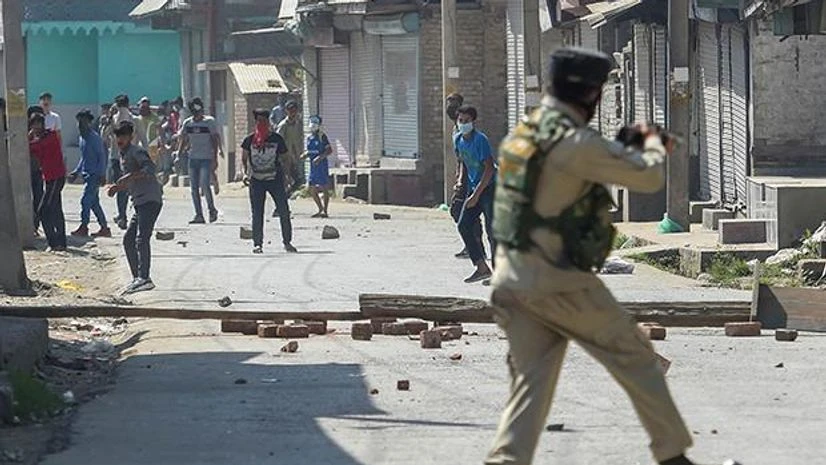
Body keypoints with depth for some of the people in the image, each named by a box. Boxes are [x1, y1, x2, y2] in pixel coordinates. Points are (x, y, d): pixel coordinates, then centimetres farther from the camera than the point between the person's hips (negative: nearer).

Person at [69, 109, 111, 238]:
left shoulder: (94, 138, -12)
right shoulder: (81, 138, 14)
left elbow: (102, 156, -13)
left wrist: (101, 175, -18)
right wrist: (76, 172, 21)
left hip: (95, 175, -9)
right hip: (87, 174, 9)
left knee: (86, 200, -10)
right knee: (94, 203, 9)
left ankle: (83, 227, -4)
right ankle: (104, 228, 14)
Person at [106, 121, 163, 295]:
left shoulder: (136, 152, -7)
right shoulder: (123, 156, 22)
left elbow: (150, 168, -24)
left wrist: (130, 176, -29)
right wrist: (116, 188, 16)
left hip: (150, 200, -11)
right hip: (139, 203, 11)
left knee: (141, 238, -21)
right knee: (128, 239, 12)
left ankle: (144, 278, -30)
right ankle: (137, 277, 17)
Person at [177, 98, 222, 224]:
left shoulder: (209, 122, -2)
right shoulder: (187, 123, 9)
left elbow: (215, 140, -3)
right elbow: (183, 140, 14)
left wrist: (215, 159, -9)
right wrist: (179, 154, 2)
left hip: (206, 158, -5)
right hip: (193, 158, 5)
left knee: (204, 185, -15)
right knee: (194, 188, 1)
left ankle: (212, 209, 4)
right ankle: (199, 215, 6)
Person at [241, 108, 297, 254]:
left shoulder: (277, 139, 1)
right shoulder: (249, 140, 1)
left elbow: (283, 158, 8)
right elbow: (244, 158, 11)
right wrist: (246, 173, -3)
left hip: (275, 179, 0)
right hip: (256, 181, 0)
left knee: (284, 212, -1)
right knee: (257, 214, -1)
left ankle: (287, 242, 11)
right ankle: (257, 244, 6)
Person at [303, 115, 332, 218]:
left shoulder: (322, 136, -8)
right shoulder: (309, 137, 12)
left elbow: (329, 150, -11)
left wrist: (320, 157, -22)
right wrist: (304, 155, -1)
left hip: (322, 165, -8)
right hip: (313, 166, 8)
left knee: (324, 188, -3)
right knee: (312, 190, 8)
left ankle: (325, 211, 0)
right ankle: (321, 209, 22)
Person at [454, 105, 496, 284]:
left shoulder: (480, 140, -19)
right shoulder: (458, 139, 5)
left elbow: (489, 168, -20)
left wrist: (476, 194, -21)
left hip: (490, 187, -8)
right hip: (474, 187, 8)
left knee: (492, 229, -8)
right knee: (464, 225, 0)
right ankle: (481, 267, 7)